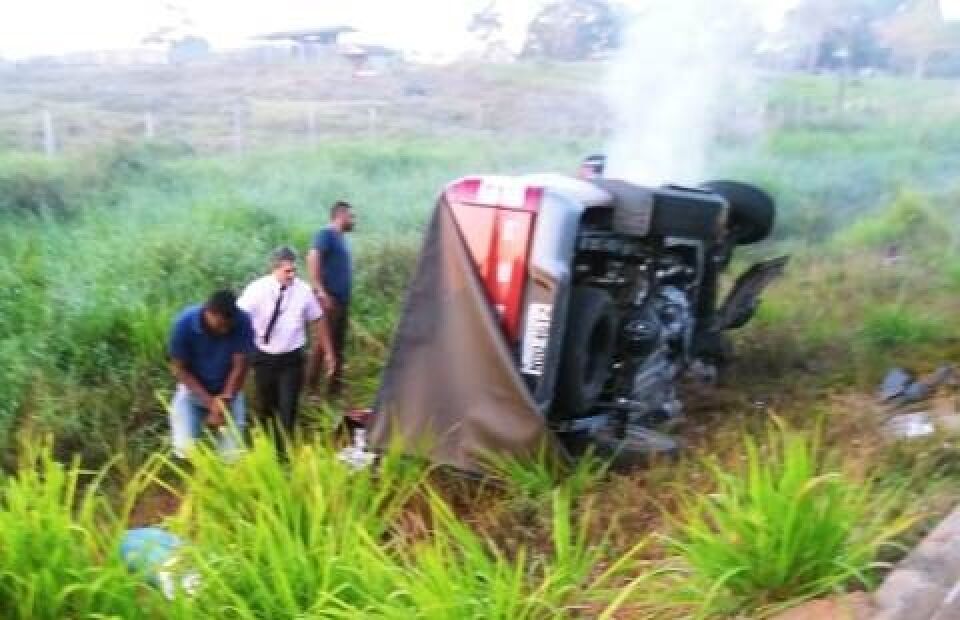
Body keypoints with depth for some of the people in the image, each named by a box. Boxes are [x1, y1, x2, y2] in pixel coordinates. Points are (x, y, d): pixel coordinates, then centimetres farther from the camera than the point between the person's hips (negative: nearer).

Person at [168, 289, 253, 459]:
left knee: (232, 454, -6)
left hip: (229, 391, 1)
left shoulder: (242, 322, -24)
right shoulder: (185, 323, -24)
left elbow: (240, 366, -14)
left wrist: (224, 401, -18)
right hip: (193, 389, 0)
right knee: (185, 449, -12)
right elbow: (179, 369, -15)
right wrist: (211, 402, -19)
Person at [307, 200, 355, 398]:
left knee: (338, 345, 12)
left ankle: (334, 387, 19)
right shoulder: (326, 234, -9)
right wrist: (320, 291, -26)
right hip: (330, 298, -9)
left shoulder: (341, 238, 18)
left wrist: (345, 295, 16)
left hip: (342, 299, 9)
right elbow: (312, 259, -21)